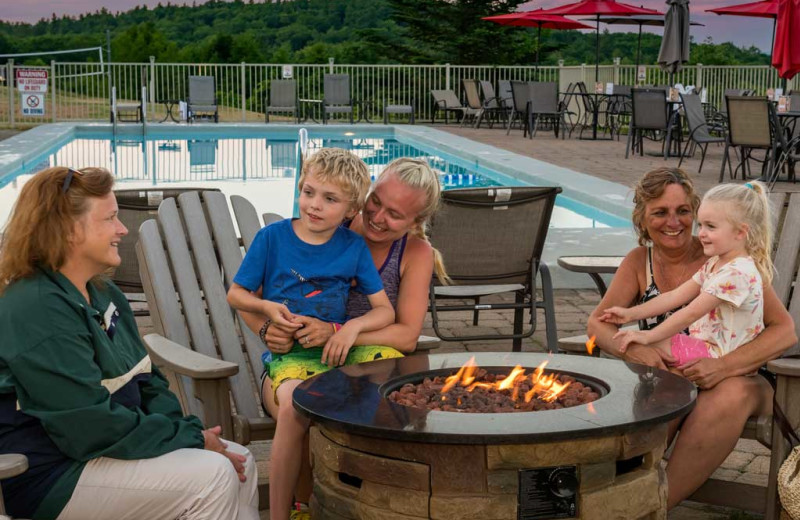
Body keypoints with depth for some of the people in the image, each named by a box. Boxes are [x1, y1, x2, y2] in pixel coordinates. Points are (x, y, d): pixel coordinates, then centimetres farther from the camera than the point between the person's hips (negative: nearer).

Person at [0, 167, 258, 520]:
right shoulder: (37, 310, -21)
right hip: (54, 475, -10)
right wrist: (191, 439, -17)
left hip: (107, 449, 10)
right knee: (212, 476, -20)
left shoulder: (104, 295, 11)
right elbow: (92, 426, -25)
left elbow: (147, 382, 13)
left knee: (240, 462, 1)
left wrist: (187, 431, -7)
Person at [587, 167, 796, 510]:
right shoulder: (639, 262, 3)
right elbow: (597, 323, 0)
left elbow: (785, 331, -14)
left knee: (731, 394, -37)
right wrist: (632, 349, -23)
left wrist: (722, 366, -31)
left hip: (736, 379, -2)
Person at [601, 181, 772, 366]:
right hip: (703, 344, 10)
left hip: (719, 355, -10)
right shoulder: (714, 264, 12)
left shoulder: (737, 273, -21)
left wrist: (648, 336, -21)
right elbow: (676, 296, 9)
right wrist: (631, 313, 3)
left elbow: (691, 313, -23)